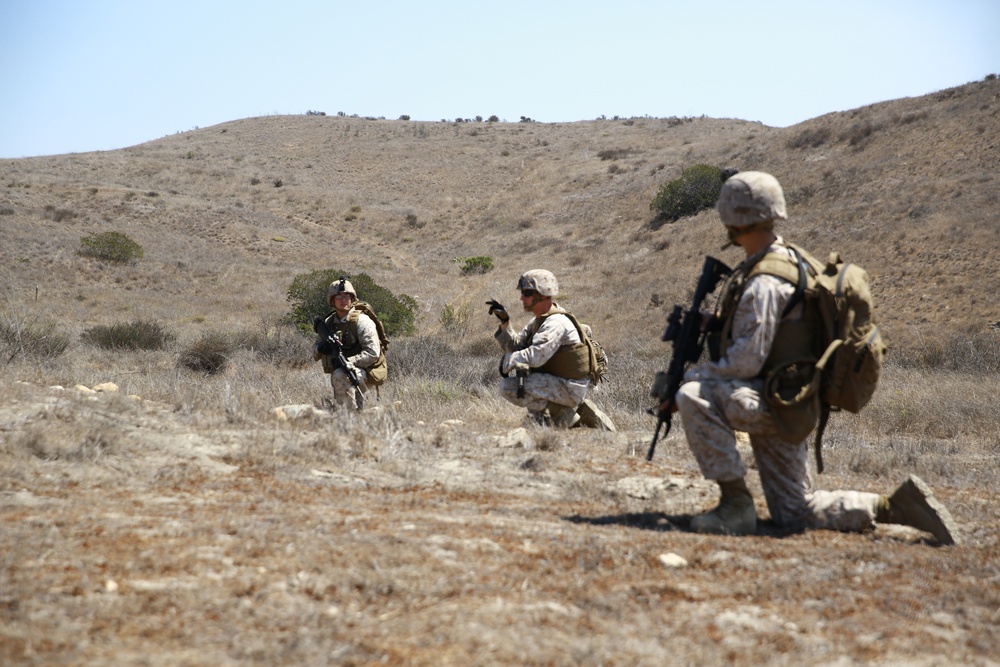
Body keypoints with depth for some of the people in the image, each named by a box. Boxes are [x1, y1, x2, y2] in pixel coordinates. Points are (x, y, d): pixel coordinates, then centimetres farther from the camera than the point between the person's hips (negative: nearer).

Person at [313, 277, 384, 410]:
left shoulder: (362, 321, -11)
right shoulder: (329, 323, 8)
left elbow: (373, 353, -19)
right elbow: (315, 354, 12)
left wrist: (349, 362, -29)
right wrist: (320, 349, -13)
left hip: (366, 373, -7)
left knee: (340, 375, -35)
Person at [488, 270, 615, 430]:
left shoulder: (556, 323, -22)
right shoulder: (539, 320, 9)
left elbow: (535, 356, -34)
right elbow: (515, 346, 8)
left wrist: (507, 360, -19)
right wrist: (504, 322, -5)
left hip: (568, 387, -10)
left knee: (508, 386, -20)